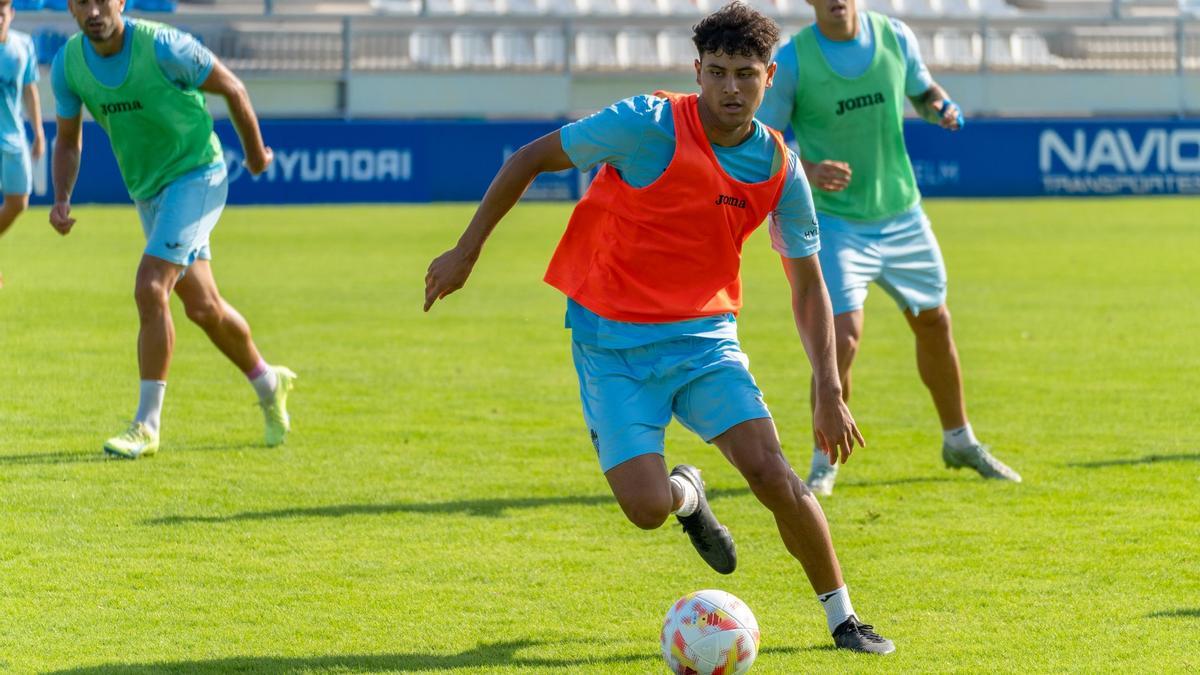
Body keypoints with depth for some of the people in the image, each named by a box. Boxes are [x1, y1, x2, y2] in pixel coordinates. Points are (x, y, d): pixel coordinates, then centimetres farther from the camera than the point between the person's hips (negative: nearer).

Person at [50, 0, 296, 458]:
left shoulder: (162, 47, -23)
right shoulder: (68, 64, -7)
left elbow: (232, 88, -7)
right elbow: (68, 139, 8)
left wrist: (255, 153, 6)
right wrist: (61, 200, -9)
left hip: (196, 176, -6)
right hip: (148, 192, 6)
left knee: (150, 288, -20)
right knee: (202, 306, 13)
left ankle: (146, 425, -13)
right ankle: (269, 385, 37)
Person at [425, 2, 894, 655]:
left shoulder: (779, 169, -4)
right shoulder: (649, 125, -17)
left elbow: (807, 286, 7)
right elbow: (529, 158, -7)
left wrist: (829, 389, -2)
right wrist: (466, 252, -5)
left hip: (704, 335, 3)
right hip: (612, 340, -3)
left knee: (773, 475, -15)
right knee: (647, 507, -15)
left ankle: (843, 619, 5)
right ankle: (687, 494, 24)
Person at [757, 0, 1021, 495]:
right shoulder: (792, 60, -14)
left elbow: (924, 92, 15)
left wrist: (942, 109, -9)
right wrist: (807, 170, -30)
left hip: (902, 216, 5)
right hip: (835, 222, -5)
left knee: (933, 324, 17)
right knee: (842, 338, -18)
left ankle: (960, 442, 38)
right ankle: (823, 463, 0)